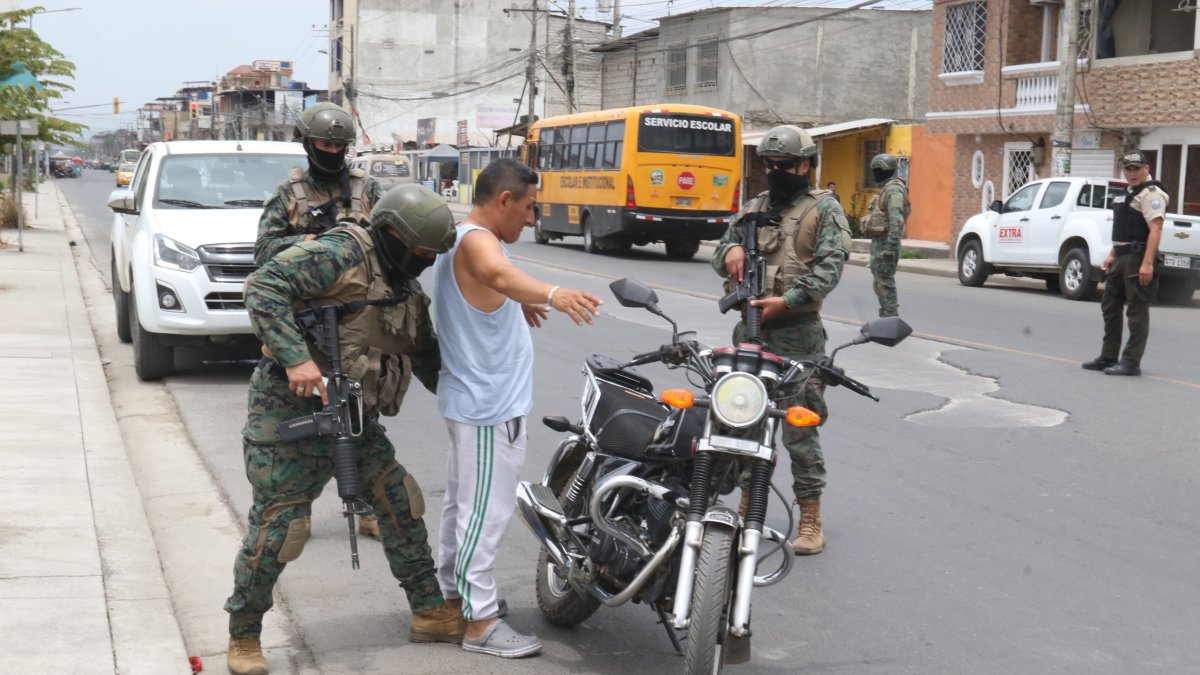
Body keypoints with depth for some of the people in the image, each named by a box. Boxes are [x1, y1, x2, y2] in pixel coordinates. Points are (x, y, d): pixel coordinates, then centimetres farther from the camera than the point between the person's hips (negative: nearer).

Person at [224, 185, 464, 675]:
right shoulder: (344, 254, -16)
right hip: (291, 409, -8)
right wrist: (295, 357, -34)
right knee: (276, 525, -4)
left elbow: (429, 358, 26)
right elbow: (264, 286, -26)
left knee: (400, 504, 11)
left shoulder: (407, 291, 12)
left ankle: (429, 614, 24)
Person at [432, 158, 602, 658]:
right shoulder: (476, 240, -20)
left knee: (463, 501, 20)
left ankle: (451, 593, 32)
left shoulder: (463, 238, 13)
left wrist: (515, 302, 41)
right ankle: (480, 621, -3)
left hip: (476, 396, 11)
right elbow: (500, 272, -44)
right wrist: (553, 294, -61)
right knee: (486, 511, -7)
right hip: (489, 402, -11)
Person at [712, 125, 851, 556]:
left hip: (797, 332, -5)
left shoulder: (824, 209, 1)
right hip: (749, 327, 6)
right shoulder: (754, 208, 18)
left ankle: (810, 520, 2)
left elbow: (831, 265, -10)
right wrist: (731, 249, -5)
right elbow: (720, 255, 20)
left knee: (800, 428, -5)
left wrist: (787, 300, -20)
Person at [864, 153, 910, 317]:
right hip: (878, 241, 11)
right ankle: (885, 317, 20)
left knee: (885, 281, -10)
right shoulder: (886, 188, 18)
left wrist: (890, 246, -27)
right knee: (879, 281, 14)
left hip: (886, 242, -11)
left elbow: (896, 220, -23)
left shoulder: (894, 189, -15)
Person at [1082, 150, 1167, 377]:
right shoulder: (1128, 194, 20)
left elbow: (1155, 229, -21)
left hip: (1138, 258, -10)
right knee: (1110, 306, 15)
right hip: (1121, 258, 10)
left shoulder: (1151, 193, -12)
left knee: (1137, 311, -6)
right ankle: (1108, 357, 23)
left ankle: (1131, 363, -4)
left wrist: (1147, 263, -28)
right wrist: (1112, 255, 21)